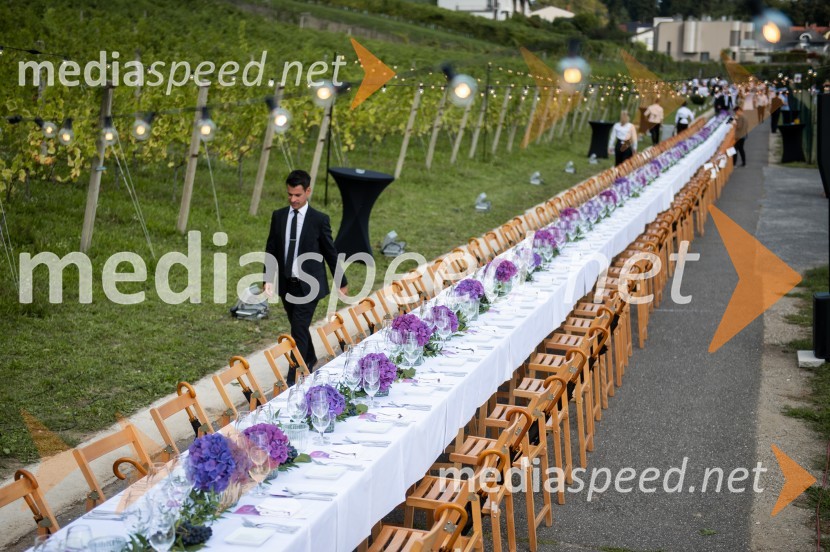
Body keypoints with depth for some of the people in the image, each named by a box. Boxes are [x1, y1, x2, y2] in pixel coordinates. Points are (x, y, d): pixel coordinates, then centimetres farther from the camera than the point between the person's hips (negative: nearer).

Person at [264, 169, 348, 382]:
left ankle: (293, 380, -6)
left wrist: (341, 283, 5)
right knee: (298, 327, 21)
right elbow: (271, 250, 6)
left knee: (298, 331, -10)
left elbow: (330, 252, -1)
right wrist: (268, 280, -4)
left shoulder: (319, 219, -9)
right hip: (286, 283, 5)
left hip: (308, 285, -5)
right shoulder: (278, 216, 2)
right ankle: (309, 360, 45)